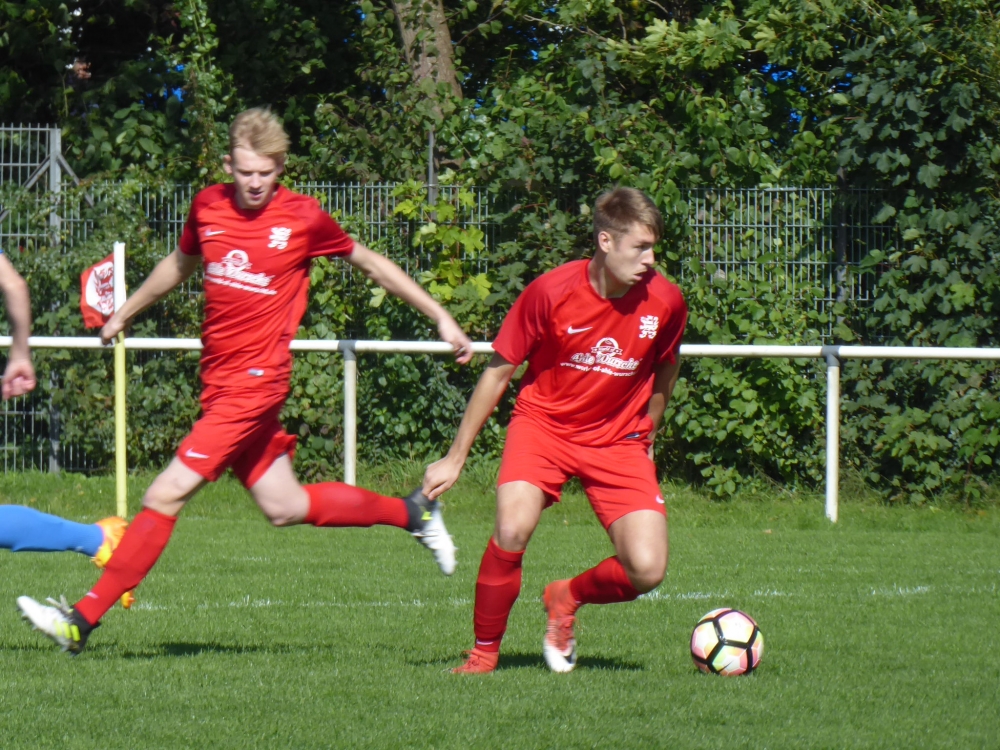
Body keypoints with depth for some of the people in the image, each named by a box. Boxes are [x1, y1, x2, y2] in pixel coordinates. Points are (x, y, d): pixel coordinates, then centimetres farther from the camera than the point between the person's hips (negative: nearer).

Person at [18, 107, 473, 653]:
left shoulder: (303, 218, -6)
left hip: (255, 381, -6)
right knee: (285, 508, 13)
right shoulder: (207, 207, 6)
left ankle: (84, 619, -10)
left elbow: (372, 265, 8)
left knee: (165, 496, -12)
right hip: (218, 380, 6)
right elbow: (180, 264, 27)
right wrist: (124, 313, 38)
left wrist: (441, 319, 10)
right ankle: (411, 512, 33)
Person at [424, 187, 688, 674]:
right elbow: (498, 372, -5)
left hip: (618, 441, 2)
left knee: (647, 571, -15)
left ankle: (567, 598, 18)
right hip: (544, 423, -2)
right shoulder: (550, 292, -17)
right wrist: (455, 459, -1)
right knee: (512, 530, -28)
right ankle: (483, 652, -5)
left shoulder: (665, 301, -11)